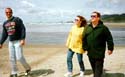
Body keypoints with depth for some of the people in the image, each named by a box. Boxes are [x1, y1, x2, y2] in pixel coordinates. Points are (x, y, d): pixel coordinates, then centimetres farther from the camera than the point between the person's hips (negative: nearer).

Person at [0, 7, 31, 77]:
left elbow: (23, 29, -14)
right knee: (12, 58, 6)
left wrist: (23, 39, -25)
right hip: (11, 42, 6)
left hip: (18, 41, -6)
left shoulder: (17, 20, -6)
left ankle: (27, 68, 13)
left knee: (19, 57, -11)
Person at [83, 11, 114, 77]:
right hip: (90, 53, 5)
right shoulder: (87, 27, 5)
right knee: (94, 69, 18)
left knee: (98, 69, 0)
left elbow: (109, 39, -5)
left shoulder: (103, 28, -9)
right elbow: (84, 38, 13)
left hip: (99, 53, -5)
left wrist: (110, 48, -3)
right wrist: (85, 47, 10)